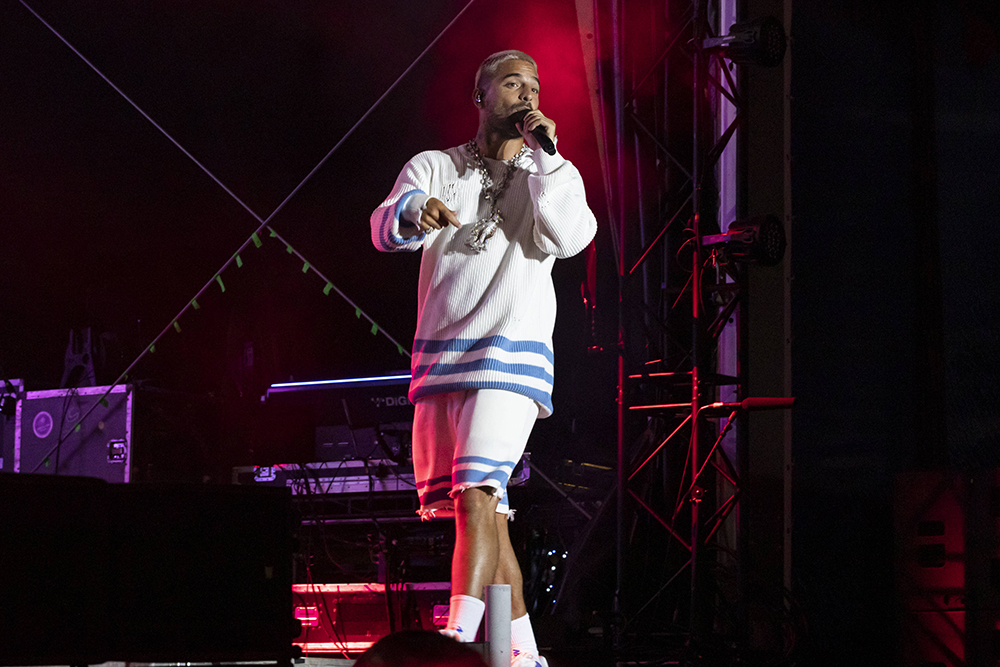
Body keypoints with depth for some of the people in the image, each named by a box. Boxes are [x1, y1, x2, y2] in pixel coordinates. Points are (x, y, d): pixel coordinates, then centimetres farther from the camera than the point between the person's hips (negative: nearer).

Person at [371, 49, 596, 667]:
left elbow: (569, 237, -9)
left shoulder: (553, 174, 11)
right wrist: (416, 215, -30)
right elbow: (385, 227, -6)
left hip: (510, 357, -3)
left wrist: (545, 153, -9)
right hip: (439, 357, 4)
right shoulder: (434, 167, 13)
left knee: (476, 494, -21)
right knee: (484, 513, 7)